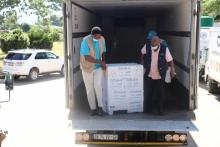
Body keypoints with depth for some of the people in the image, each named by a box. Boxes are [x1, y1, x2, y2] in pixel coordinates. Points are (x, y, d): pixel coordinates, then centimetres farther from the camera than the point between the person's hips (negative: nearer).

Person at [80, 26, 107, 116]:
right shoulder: (85, 41, -20)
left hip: (98, 67, 3)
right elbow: (87, 57, -25)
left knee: (98, 85, -17)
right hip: (87, 68, -2)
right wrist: (100, 62, -25)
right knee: (90, 89, 3)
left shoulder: (102, 39, -3)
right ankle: (93, 109, 14)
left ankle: (100, 107, -8)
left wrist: (103, 62, -4)